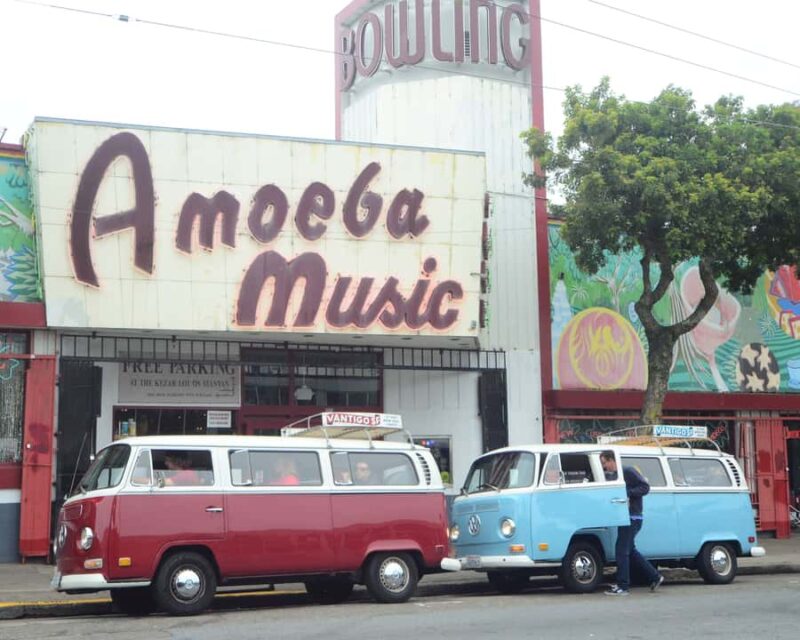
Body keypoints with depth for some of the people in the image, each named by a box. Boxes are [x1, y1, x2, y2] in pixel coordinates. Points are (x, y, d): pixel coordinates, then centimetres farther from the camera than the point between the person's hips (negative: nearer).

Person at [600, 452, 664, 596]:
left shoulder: (628, 472, -11)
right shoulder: (612, 475, 15)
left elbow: (645, 487, -15)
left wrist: (627, 493, -22)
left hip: (632, 518, -9)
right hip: (625, 517, 9)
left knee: (621, 550, -8)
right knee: (630, 551, 14)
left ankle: (622, 586, -4)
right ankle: (655, 577, 23)